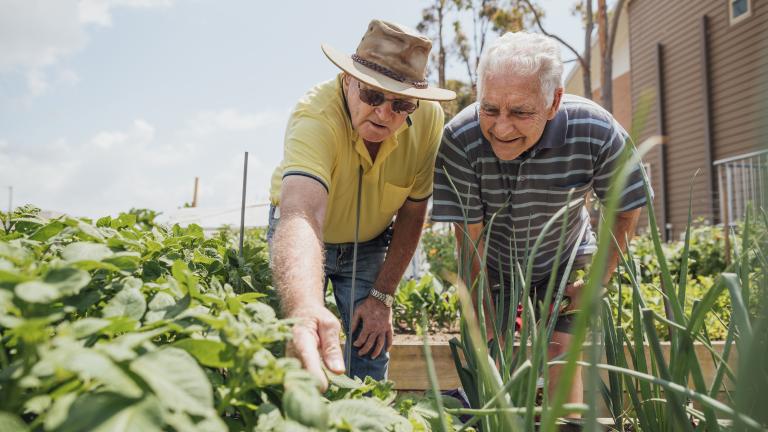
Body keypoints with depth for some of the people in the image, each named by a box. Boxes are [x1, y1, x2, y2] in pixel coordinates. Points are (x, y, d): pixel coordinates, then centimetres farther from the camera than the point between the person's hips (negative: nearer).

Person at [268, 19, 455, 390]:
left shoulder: (429, 119, -24)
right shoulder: (315, 117, -36)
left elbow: (412, 212, -12)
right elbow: (301, 215, -53)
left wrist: (382, 295, -12)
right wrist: (305, 308, -71)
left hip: (369, 244, 3)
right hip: (307, 238, -2)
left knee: (371, 351, -3)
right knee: (296, 349, -10)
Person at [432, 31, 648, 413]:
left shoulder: (596, 132, -30)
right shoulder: (459, 140, -32)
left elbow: (626, 210, -10)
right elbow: (470, 242, -23)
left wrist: (598, 280, -8)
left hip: (564, 260, 1)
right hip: (493, 264, 0)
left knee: (562, 354, -8)